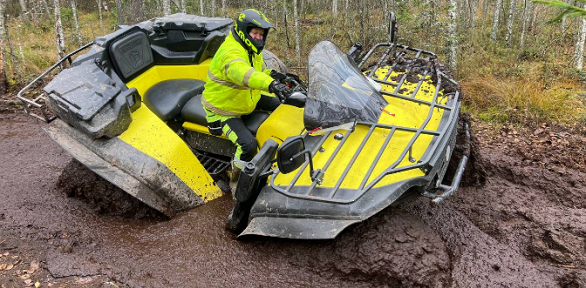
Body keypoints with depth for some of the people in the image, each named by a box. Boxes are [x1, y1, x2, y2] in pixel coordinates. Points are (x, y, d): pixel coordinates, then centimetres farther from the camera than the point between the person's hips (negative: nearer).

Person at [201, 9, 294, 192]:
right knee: (248, 144, -27)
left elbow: (256, 72, 15)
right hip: (224, 110, -9)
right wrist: (271, 84, -68)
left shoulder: (252, 50, 2)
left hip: (249, 99, 9)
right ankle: (235, 181, -3)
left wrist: (272, 74, -8)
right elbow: (243, 73, -52)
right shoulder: (230, 52, -30)